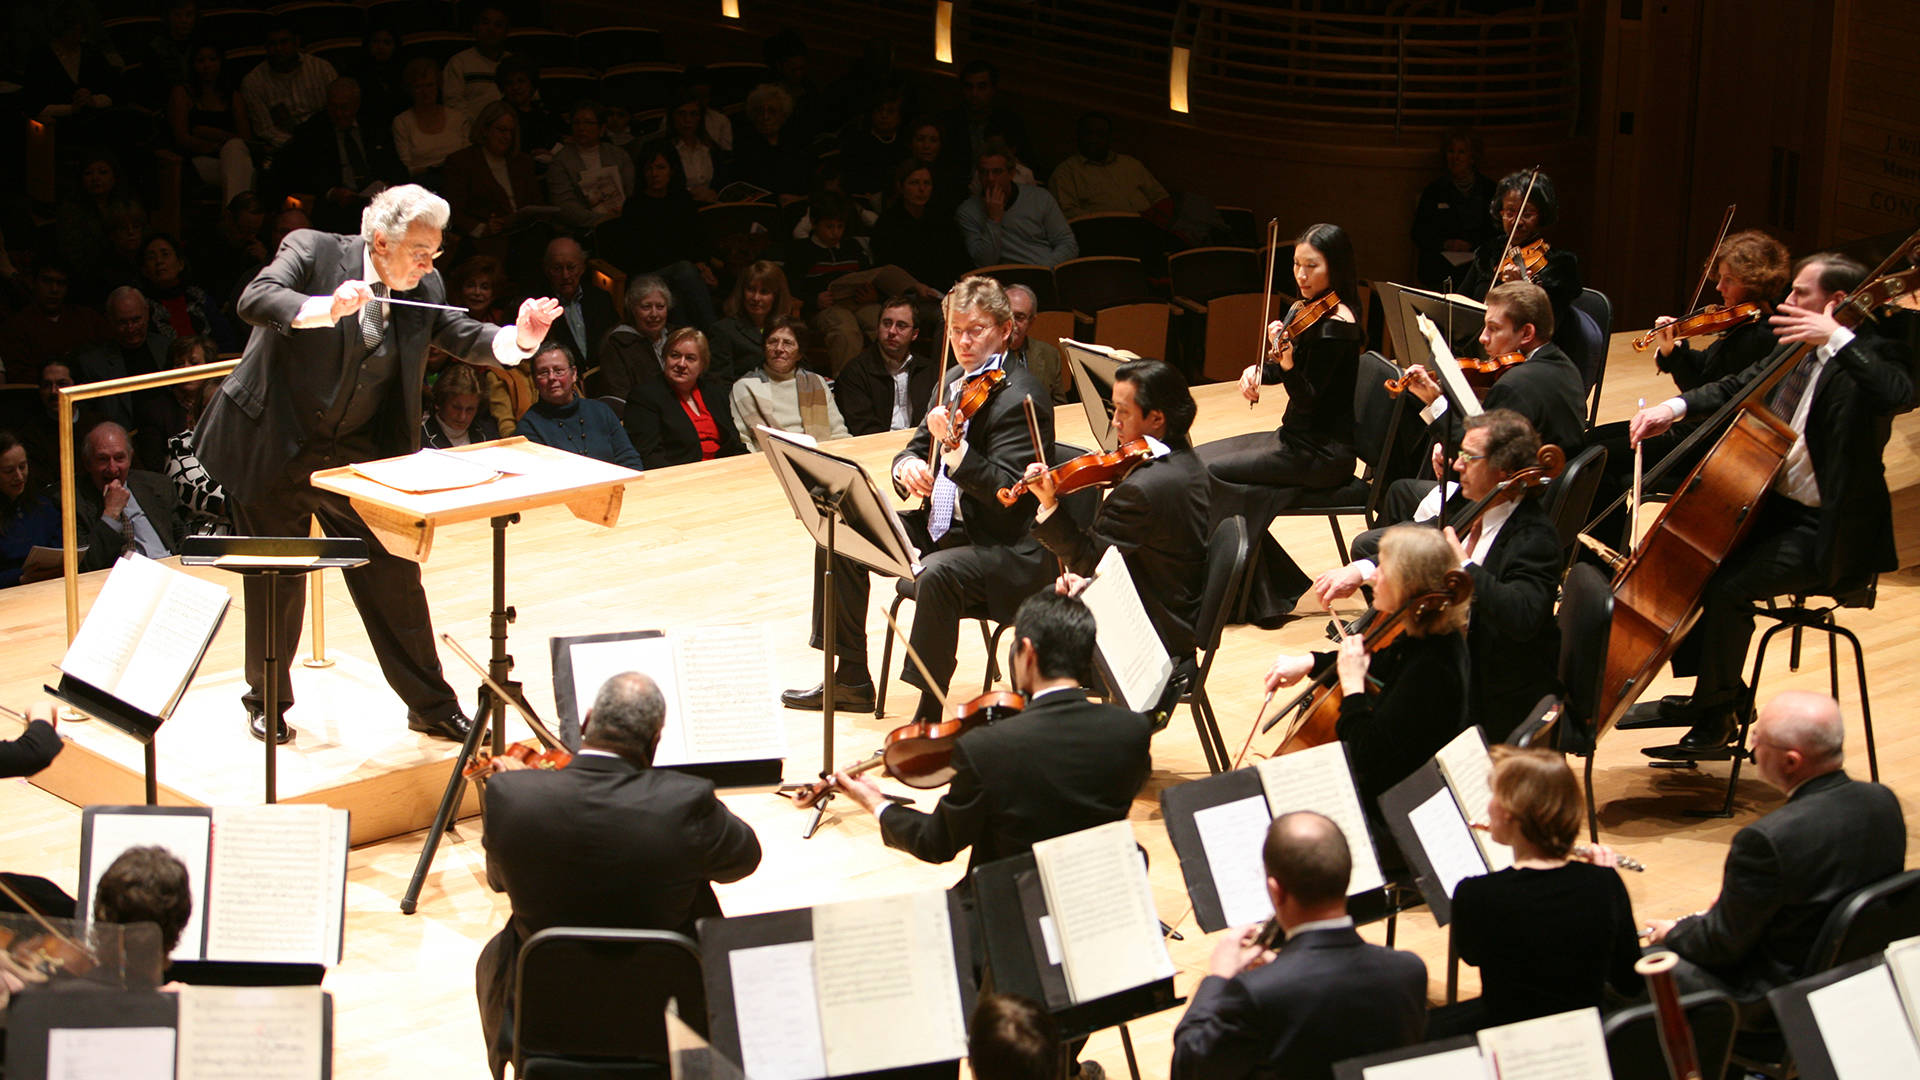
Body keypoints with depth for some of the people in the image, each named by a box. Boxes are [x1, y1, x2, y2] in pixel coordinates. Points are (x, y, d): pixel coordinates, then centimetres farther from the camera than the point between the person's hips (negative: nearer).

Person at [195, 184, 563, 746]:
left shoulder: (423, 288, -1)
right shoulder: (312, 252, -15)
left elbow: (462, 336, -2)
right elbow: (256, 300, -28)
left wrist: (519, 340, -23)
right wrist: (325, 309, -45)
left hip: (360, 457, 4)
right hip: (275, 449, -4)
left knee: (394, 576, 3)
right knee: (276, 583, 9)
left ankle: (431, 705, 16)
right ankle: (268, 702, 29)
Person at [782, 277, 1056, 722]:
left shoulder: (1021, 397, -16)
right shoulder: (955, 382, 10)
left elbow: (1008, 494, -25)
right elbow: (916, 448, 17)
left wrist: (954, 446, -38)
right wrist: (907, 467, -8)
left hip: (1007, 549, -9)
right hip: (942, 527, 9)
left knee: (937, 573, -37)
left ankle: (929, 713, -25)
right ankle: (851, 680, 12)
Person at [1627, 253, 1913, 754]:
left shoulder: (1872, 354, -15)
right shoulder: (1801, 351, 9)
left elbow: (1895, 393, -38)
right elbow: (1738, 387, 19)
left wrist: (1838, 338, -40)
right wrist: (1675, 407, 3)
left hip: (1826, 530, -9)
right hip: (1773, 505, 9)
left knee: (1728, 587, -25)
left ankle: (1716, 721, -7)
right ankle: (1720, 691, 15)